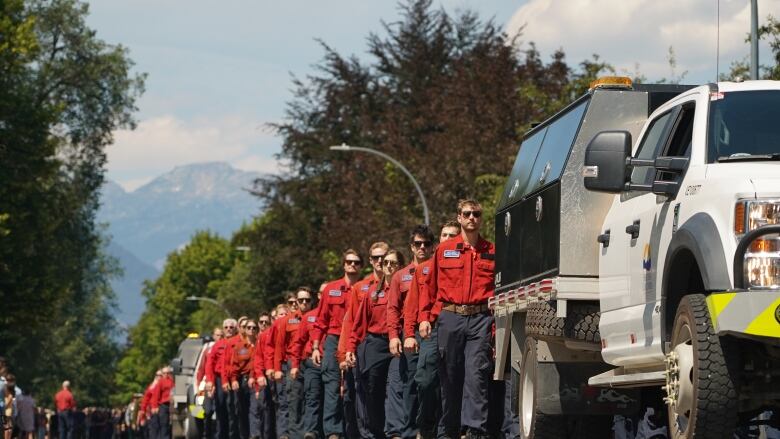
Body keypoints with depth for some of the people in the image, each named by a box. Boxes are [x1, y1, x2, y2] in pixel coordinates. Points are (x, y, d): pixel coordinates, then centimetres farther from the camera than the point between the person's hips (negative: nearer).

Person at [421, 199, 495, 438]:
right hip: (450, 318, 2)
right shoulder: (444, 250, 11)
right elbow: (430, 287, 12)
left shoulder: (492, 252, 8)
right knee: (450, 376, 7)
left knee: (476, 373, -12)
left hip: (480, 320, -2)